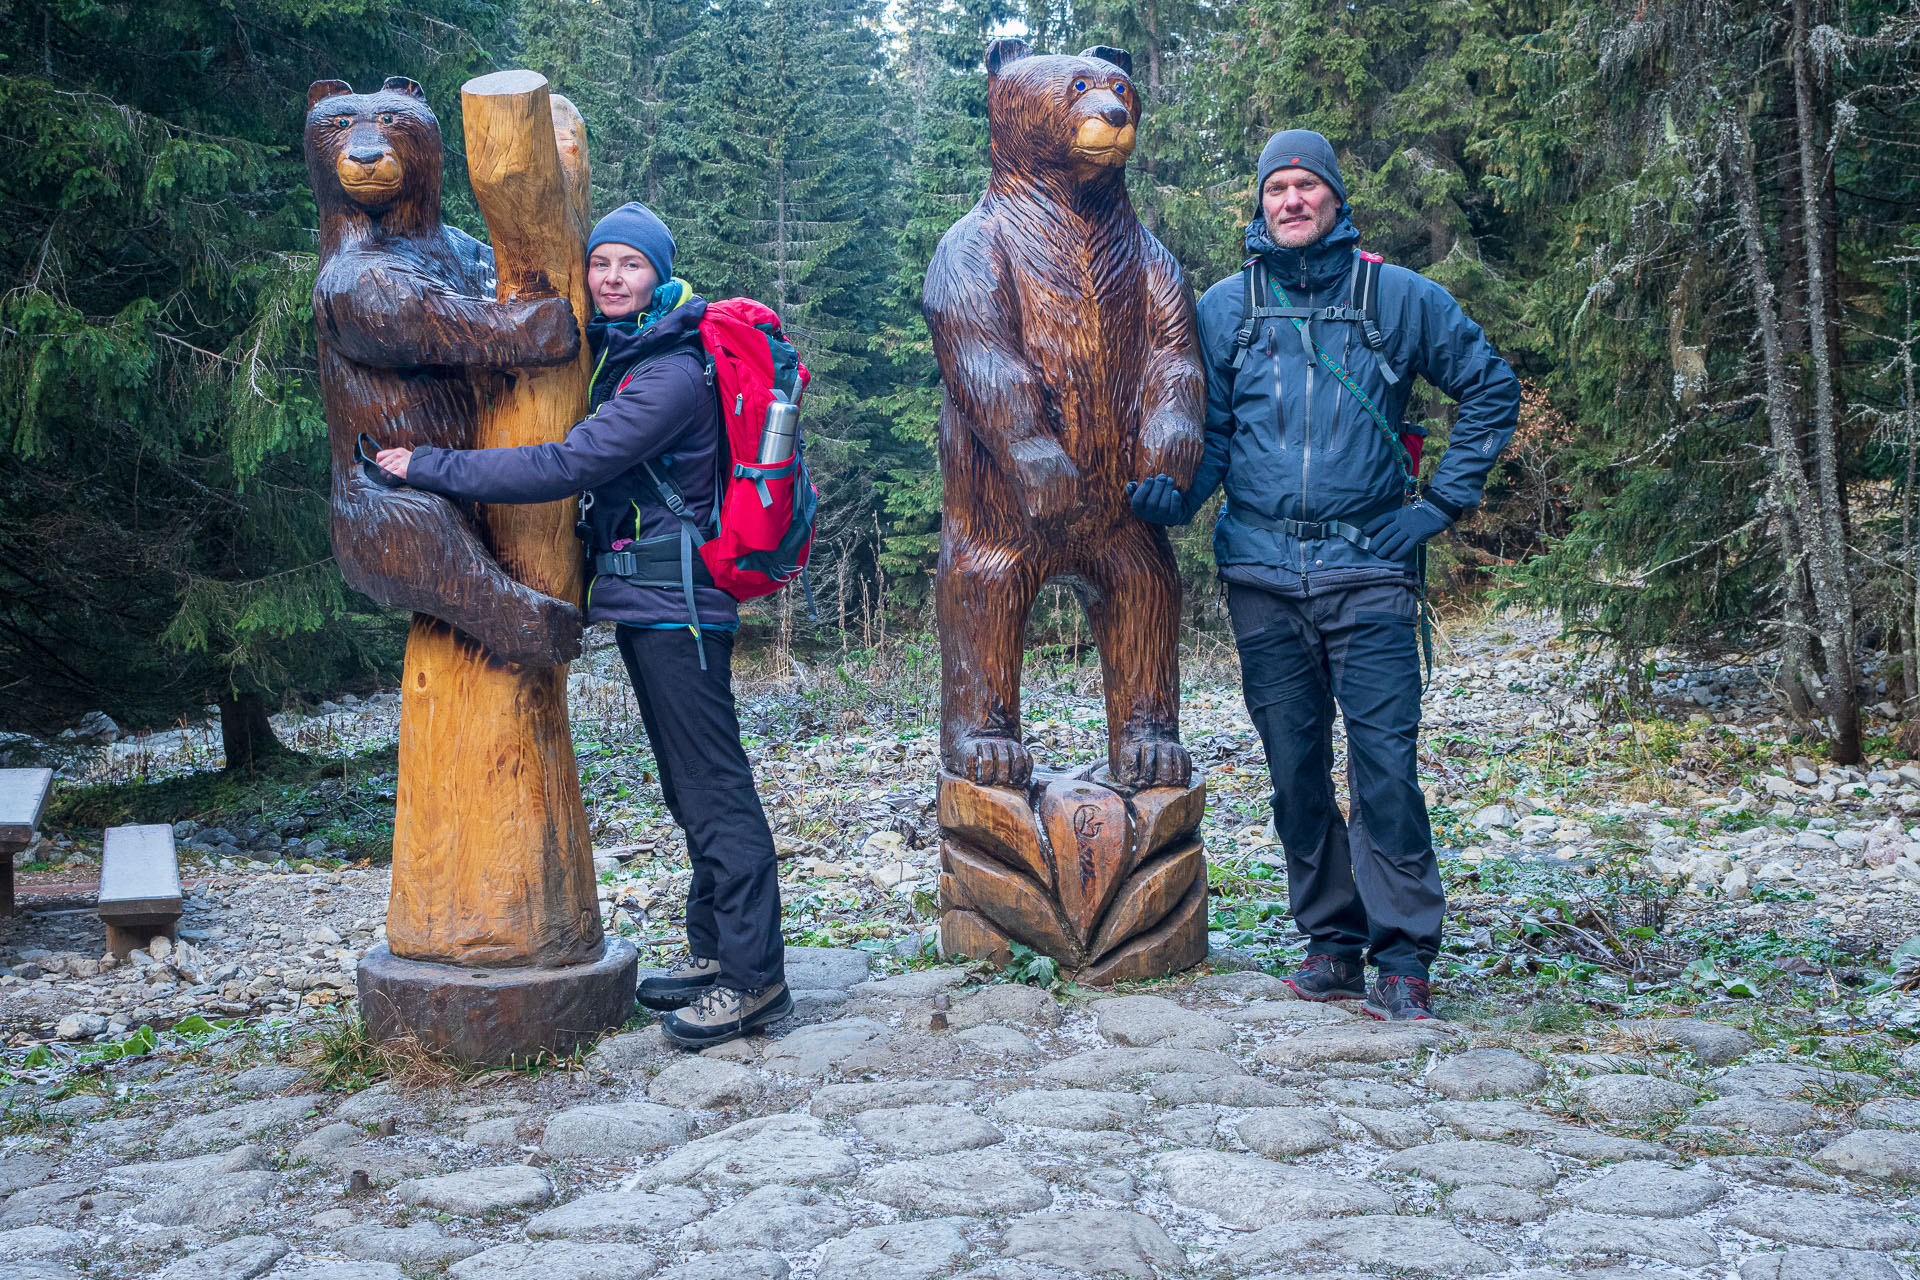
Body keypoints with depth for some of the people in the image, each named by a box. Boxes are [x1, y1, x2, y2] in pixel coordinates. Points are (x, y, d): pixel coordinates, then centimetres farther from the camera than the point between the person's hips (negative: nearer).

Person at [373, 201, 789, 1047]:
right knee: (691, 788, 15)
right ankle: (714, 949, 25)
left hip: (675, 602, -10)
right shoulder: (613, 354, 14)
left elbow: (567, 466, -23)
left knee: (713, 787, -7)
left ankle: (754, 977, -2)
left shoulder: (672, 376, -17)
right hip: (649, 599, 10)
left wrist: (429, 467, -18)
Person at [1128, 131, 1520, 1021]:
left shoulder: (1399, 297, 7)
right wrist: (1169, 493, -11)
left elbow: (1491, 388, 14)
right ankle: (1331, 945, 19)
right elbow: (1207, 434, 10)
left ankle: (1402, 957, 2)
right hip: (1261, 576, 2)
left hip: (1369, 571, -2)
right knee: (1295, 772, 7)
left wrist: (1444, 500, 7)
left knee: (1386, 766, -8)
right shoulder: (1223, 307, 10)